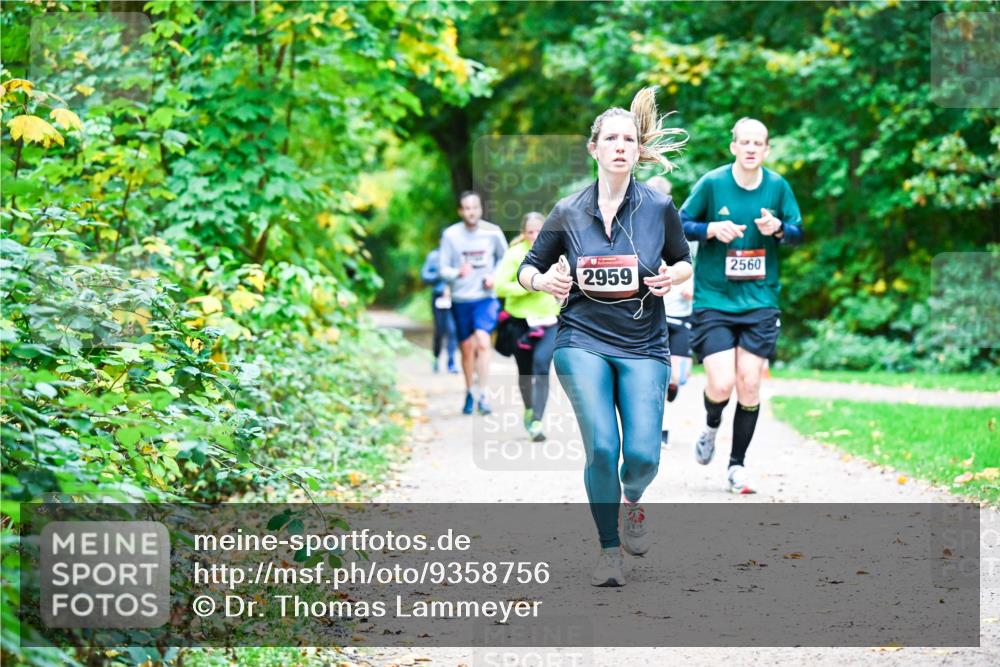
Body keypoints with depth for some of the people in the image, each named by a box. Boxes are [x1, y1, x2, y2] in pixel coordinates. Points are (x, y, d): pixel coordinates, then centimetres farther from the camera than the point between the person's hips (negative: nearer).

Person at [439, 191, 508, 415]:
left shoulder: (492, 232, -5)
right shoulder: (450, 235, -7)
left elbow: (504, 259, 12)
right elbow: (443, 269, -3)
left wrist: (495, 276, -6)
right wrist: (458, 273, -24)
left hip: (486, 297, -1)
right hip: (461, 299, 1)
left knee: (483, 341, -21)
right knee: (466, 348, 10)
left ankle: (482, 394, -18)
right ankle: (470, 393, 29)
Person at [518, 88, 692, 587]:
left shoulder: (659, 207, 0)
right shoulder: (568, 212, 1)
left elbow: (684, 262, 14)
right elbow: (527, 268, 10)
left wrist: (671, 277, -8)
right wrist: (545, 280, -13)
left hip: (644, 348, 0)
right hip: (582, 341, 0)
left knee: (642, 455, -13)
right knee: (602, 448, -16)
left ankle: (632, 502, 26)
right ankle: (609, 549, 5)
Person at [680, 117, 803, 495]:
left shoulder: (777, 187, 1)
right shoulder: (712, 183, -5)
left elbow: (797, 232, 11)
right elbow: (680, 224, 3)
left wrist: (778, 228, -11)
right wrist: (711, 229, -16)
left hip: (760, 300, 2)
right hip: (713, 299, -2)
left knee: (749, 385, -3)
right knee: (721, 384, -12)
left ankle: (737, 465, 14)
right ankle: (711, 427, 25)